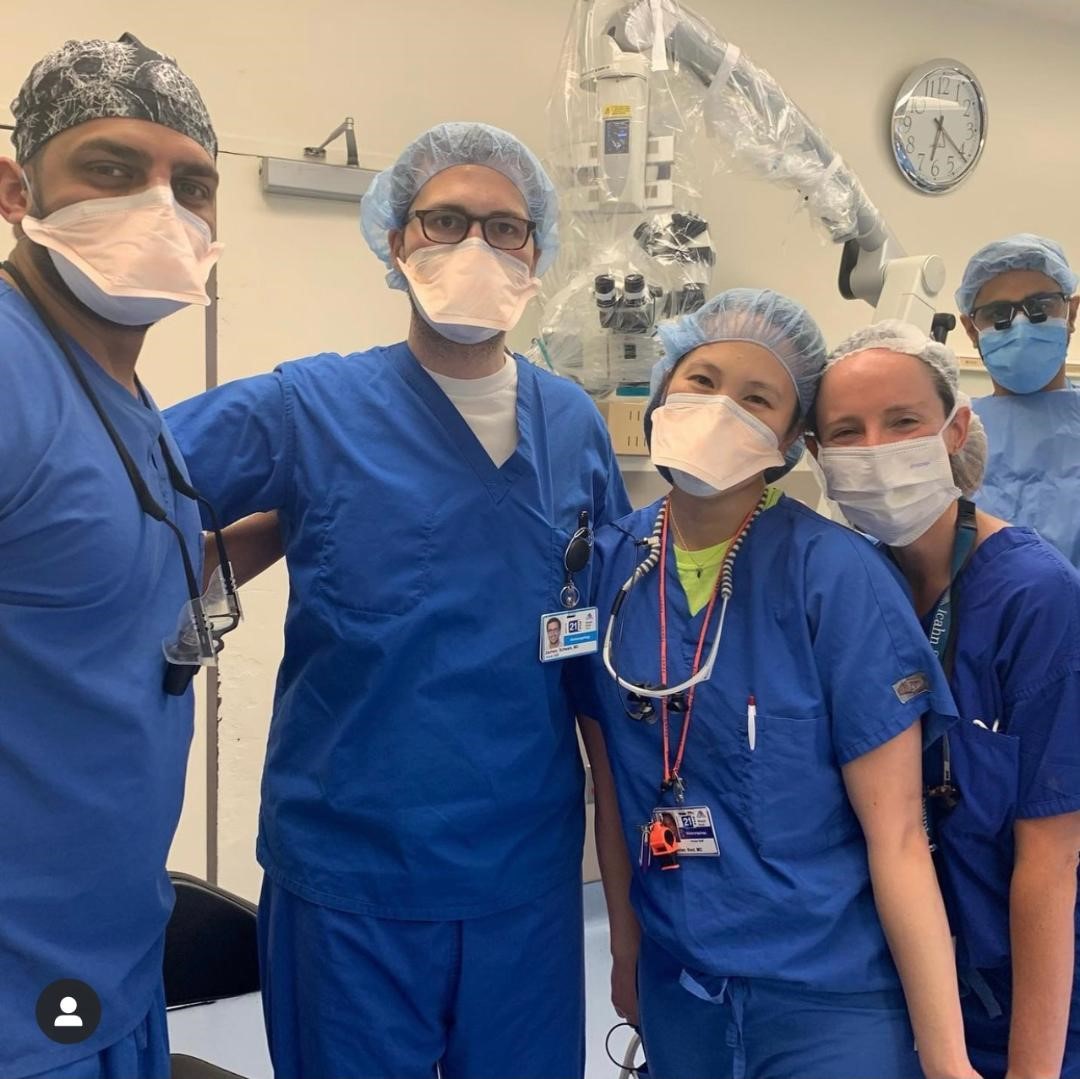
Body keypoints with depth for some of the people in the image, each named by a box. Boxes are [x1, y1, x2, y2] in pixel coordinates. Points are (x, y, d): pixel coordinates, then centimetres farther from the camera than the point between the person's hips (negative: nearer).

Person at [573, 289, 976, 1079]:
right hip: (677, 984, 4)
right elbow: (613, 790, 5)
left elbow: (897, 835, -14)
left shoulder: (837, 575, -16)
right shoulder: (609, 565, -5)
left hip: (831, 993, -4)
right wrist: (626, 952, 12)